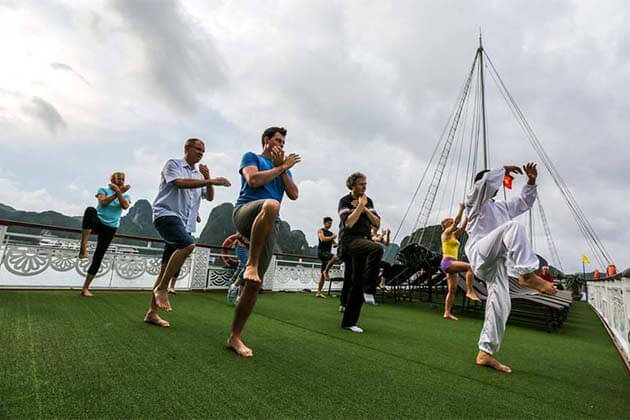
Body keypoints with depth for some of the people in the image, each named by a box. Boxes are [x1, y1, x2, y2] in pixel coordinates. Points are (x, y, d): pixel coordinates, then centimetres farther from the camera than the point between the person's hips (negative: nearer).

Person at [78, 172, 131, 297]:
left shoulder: (125, 195, 12)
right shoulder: (103, 189, 8)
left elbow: (125, 206, -10)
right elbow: (103, 202, -12)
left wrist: (119, 191, -11)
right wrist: (116, 192, -10)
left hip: (110, 228, 2)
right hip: (97, 222, -1)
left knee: (98, 257, -3)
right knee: (91, 210, -37)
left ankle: (85, 288, 6)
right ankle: (83, 247, -40)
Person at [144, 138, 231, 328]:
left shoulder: (199, 174, 22)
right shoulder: (173, 164, 3)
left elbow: (210, 197, 17)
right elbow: (180, 183, -15)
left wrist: (208, 179, 0)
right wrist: (211, 181, -22)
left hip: (185, 224, 7)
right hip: (167, 214, -6)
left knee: (167, 268, 5)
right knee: (188, 244, -32)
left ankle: (152, 312, 12)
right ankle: (162, 288, -17)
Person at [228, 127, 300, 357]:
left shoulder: (284, 168, 29)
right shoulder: (251, 157, 16)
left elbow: (294, 195, 13)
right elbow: (253, 180, -6)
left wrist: (283, 168, 8)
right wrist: (281, 167, 3)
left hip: (268, 226, 5)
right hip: (246, 212, -4)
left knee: (254, 284, -3)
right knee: (271, 204, -41)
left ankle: (234, 337, 9)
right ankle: (251, 264, -27)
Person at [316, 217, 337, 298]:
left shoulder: (331, 233, 21)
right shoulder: (320, 230, 2)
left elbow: (334, 243, 24)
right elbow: (322, 239, -15)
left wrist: (335, 244, 1)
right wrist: (332, 237, -8)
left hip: (327, 253, 7)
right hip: (321, 252, -7)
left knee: (323, 273, 4)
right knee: (334, 257, -33)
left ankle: (318, 292, 7)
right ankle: (326, 271, -15)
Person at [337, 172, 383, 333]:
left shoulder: (368, 201, 16)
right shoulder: (345, 201, -1)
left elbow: (377, 223, 9)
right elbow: (348, 223, -16)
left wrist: (366, 209, -4)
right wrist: (360, 205, -11)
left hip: (365, 241, 6)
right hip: (350, 240, -6)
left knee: (357, 283, 4)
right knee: (377, 249, -34)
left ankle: (349, 321, 13)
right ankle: (368, 290, -25)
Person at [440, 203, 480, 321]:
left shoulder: (454, 235, 21)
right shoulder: (446, 233, -2)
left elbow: (463, 226, 17)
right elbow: (456, 221, -11)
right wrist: (461, 209, -8)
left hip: (451, 264, 9)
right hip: (447, 262, -9)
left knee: (452, 290, 5)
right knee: (470, 266, -26)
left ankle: (447, 312, 7)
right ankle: (470, 292, -27)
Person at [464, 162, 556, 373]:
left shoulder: (501, 207, 35)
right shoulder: (474, 201, 9)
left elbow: (524, 202, 41)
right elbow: (487, 181, -9)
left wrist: (531, 181, 27)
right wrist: (503, 170, 9)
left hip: (497, 264, 8)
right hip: (480, 252, -7)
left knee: (500, 305, -2)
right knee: (513, 227, -28)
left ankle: (485, 353, 2)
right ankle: (527, 274, -37)